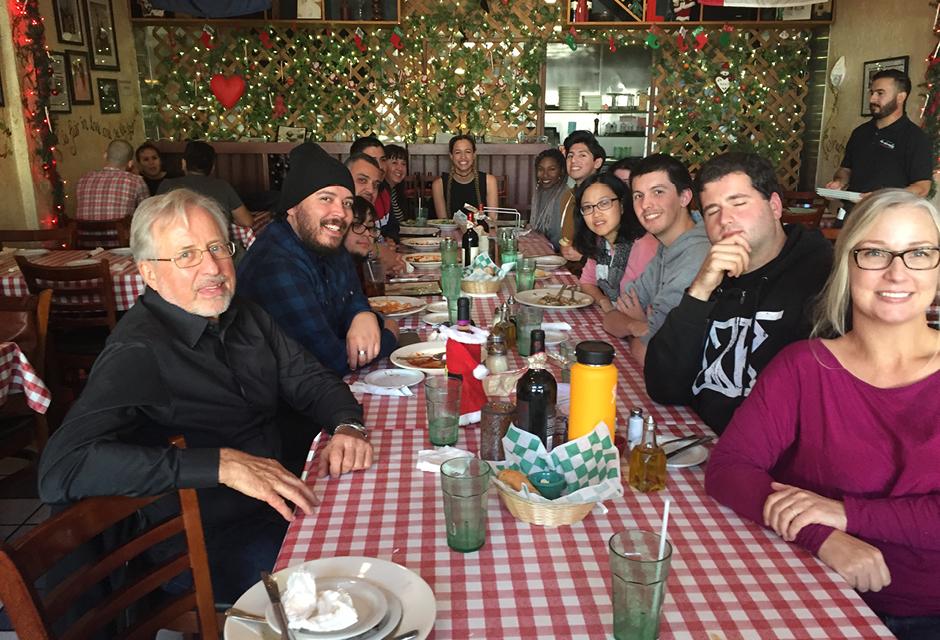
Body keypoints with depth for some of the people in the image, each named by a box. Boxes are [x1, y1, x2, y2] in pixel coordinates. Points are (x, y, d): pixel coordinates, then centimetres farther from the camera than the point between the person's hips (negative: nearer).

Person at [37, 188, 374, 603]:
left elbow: (308, 379, 11)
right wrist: (222, 464, -34)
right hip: (215, 549, -7)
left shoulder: (244, 315, 4)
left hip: (282, 502, 8)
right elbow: (59, 471, -30)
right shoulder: (137, 354, -19)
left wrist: (347, 425, -12)